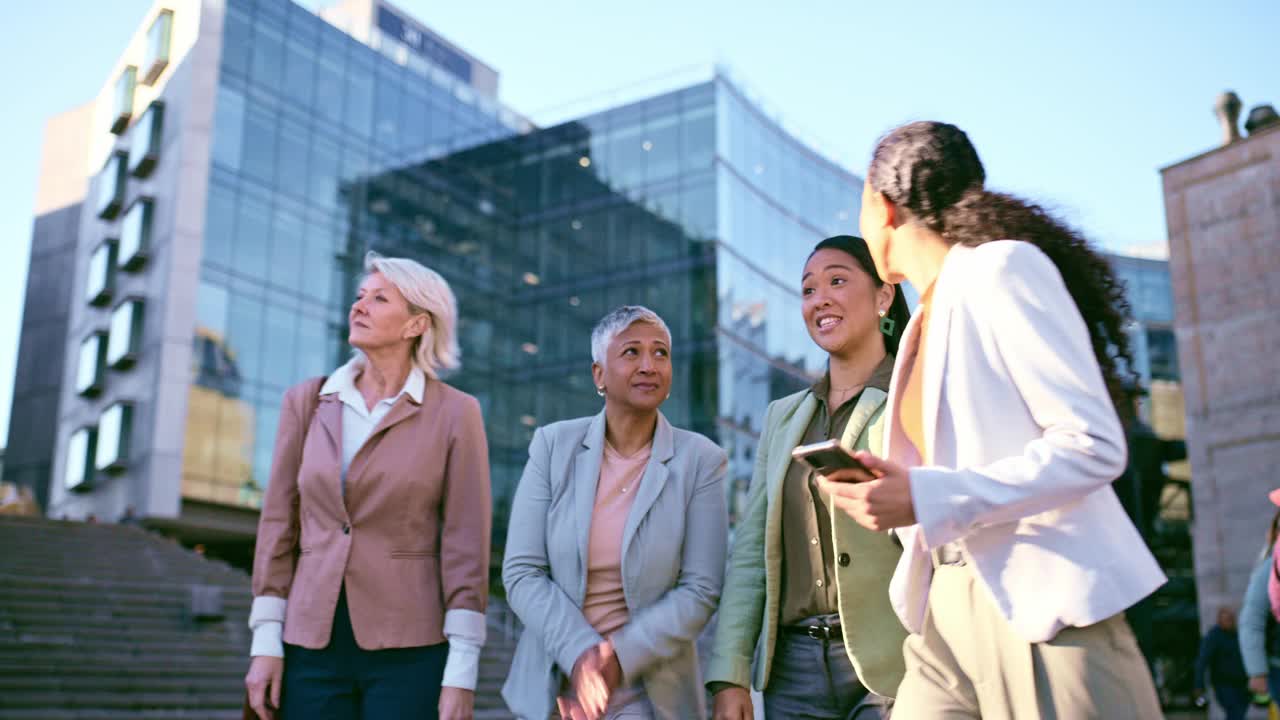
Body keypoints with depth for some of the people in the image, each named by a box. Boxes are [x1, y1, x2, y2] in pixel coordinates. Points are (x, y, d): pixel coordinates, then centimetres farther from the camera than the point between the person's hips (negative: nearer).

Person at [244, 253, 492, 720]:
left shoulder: (454, 413, -4)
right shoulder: (307, 401, 6)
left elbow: (466, 545, -7)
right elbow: (279, 523, 6)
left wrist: (461, 672, -10)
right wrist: (266, 642, 1)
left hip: (409, 651, -3)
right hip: (312, 646, 3)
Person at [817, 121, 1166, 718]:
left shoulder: (1001, 266, -7)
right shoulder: (924, 318, 17)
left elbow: (1094, 445, -16)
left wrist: (927, 500, -21)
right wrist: (888, 492, 2)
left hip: (1041, 611, -7)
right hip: (945, 613, 8)